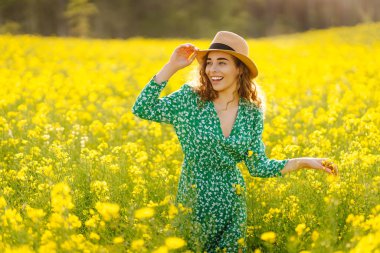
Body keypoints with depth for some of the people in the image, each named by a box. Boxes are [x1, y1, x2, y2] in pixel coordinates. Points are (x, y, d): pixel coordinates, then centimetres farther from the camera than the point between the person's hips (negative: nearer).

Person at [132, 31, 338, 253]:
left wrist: (304, 162, -7)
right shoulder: (191, 99, -8)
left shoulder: (253, 113, -2)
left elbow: (258, 166, 2)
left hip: (232, 201, 2)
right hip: (194, 200, -2)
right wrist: (171, 67, -19)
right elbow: (142, 109, -16)